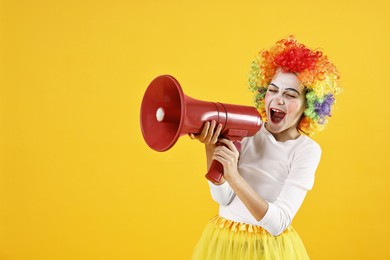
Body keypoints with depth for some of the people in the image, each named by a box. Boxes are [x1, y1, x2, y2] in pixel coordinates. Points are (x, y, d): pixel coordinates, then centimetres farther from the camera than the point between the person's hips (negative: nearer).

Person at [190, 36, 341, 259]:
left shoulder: (307, 150, -12)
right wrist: (211, 149, -23)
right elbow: (223, 197, -10)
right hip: (222, 239, 2)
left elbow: (278, 223, -21)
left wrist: (233, 176, -30)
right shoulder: (246, 131, -5)